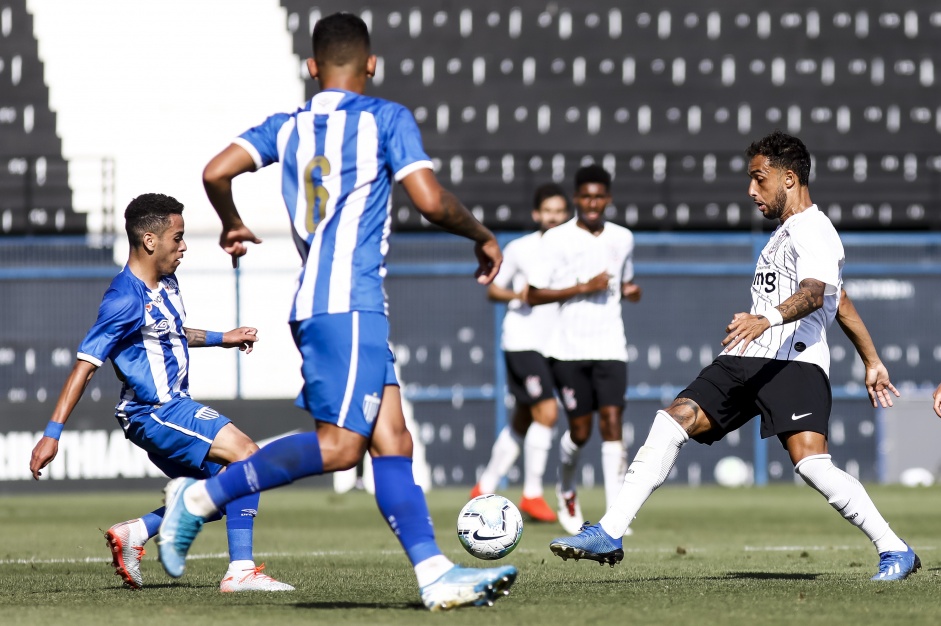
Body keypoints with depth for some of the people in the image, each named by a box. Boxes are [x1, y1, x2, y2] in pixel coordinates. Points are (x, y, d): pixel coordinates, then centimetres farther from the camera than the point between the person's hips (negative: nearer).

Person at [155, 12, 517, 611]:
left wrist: (232, 225, 23)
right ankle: (200, 497, -10)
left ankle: (436, 574, -6)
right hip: (349, 303, -8)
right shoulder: (387, 119, 1)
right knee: (340, 443, -12)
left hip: (317, 303, 8)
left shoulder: (287, 127, 15)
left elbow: (217, 171, 3)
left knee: (391, 438, 3)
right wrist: (483, 237, 8)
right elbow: (431, 201, -9)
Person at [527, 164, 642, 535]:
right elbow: (534, 295, -7)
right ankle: (566, 489, 33)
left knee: (611, 421, -11)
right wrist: (584, 288, -15)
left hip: (610, 347, 2)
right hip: (569, 348, -2)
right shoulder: (556, 240, -3)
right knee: (580, 430, 2)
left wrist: (629, 290, 3)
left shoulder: (623, 239, 10)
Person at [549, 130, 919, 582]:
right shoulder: (785, 233, 27)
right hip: (746, 361, 9)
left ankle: (895, 552, -11)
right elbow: (842, 304, 34)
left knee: (811, 463, -24)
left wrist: (767, 319, -43)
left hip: (794, 363, -9)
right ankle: (609, 535, -8)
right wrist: (872, 362, 40)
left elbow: (813, 294, -25)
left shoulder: (814, 232, -5)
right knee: (671, 422, -5)